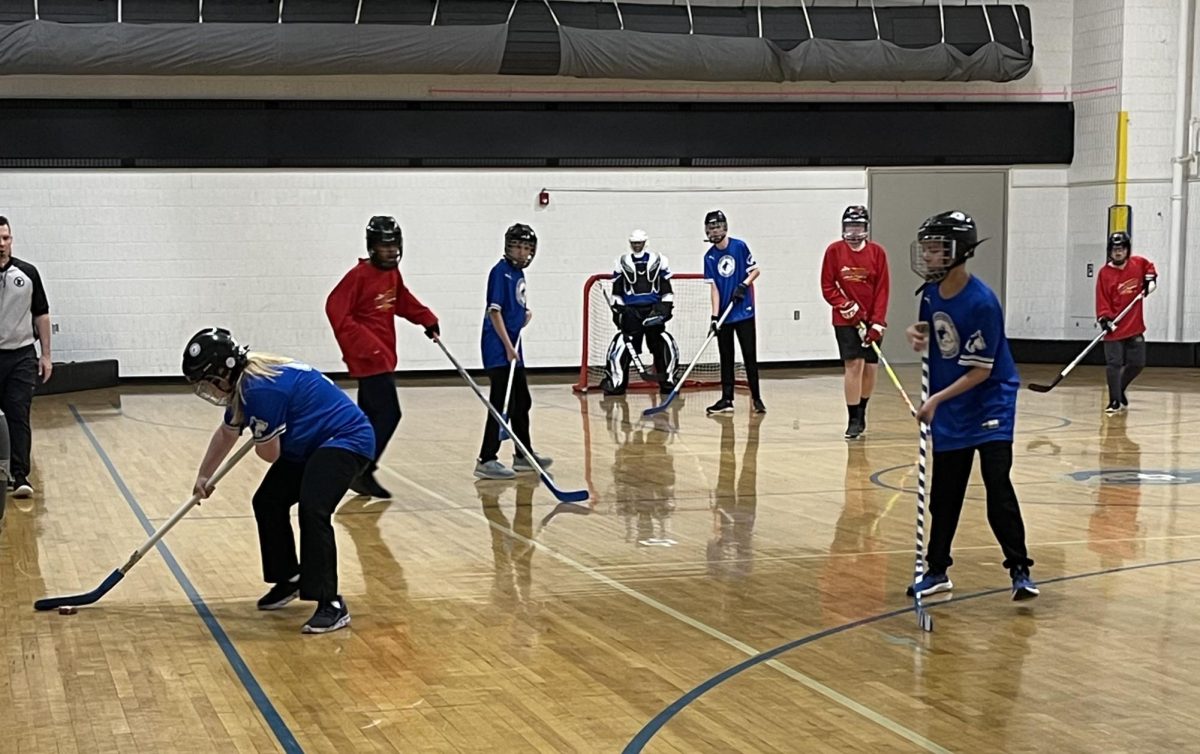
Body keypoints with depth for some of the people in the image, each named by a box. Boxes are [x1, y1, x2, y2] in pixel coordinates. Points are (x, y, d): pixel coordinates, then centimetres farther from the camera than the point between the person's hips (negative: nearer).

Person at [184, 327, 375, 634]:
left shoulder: (261, 390, -28)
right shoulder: (242, 384, 4)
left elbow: (269, 453, -16)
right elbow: (226, 433, 23)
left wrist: (258, 438, 7)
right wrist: (204, 476, 32)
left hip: (347, 440, -11)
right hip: (311, 445, 11)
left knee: (313, 509, -27)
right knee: (267, 502, 13)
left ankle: (332, 605, -22)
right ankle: (289, 579, 29)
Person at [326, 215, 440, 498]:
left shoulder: (393, 273, 9)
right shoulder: (359, 275, -16)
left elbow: (404, 301, 26)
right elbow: (335, 309, -20)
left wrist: (427, 319, 13)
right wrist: (363, 344, -23)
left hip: (384, 355, 9)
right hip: (368, 357, -9)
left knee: (370, 415, 14)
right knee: (388, 414, -13)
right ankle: (363, 473, -6)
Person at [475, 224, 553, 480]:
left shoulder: (519, 273, 13)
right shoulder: (500, 271, -12)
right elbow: (495, 311, -17)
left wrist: (525, 315, 5)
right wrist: (508, 347, -20)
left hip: (513, 347, 10)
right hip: (498, 347, -10)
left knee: (522, 403, 17)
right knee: (502, 405, -13)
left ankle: (524, 455, 29)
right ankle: (486, 460, -11)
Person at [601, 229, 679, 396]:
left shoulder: (659, 261, 7)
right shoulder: (622, 263, 8)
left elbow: (666, 288, 8)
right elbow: (617, 290, 10)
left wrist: (666, 307, -2)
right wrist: (617, 309, 2)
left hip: (654, 309, 0)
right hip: (630, 311, 0)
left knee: (664, 345, -4)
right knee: (622, 345, -9)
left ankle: (668, 382, 8)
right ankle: (615, 383, -2)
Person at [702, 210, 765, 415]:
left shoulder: (739, 246, -6)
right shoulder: (709, 257, 1)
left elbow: (756, 270, 1)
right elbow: (714, 288, -1)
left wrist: (744, 285, -17)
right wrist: (714, 316, -9)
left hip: (744, 312, -3)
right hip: (724, 314, 3)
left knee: (749, 356, 0)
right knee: (726, 358, 7)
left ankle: (756, 398, 7)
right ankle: (727, 399, 12)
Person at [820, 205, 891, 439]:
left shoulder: (877, 252, -1)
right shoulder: (834, 251, -2)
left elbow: (882, 290, -3)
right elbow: (827, 287, 0)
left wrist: (877, 323, -11)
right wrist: (846, 306, -15)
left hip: (872, 320, 2)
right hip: (845, 320, -2)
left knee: (871, 367, 5)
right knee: (853, 365, -12)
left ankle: (861, 412, 27)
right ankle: (854, 420, -5)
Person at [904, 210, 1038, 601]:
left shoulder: (981, 302, -23)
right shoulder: (931, 291, -2)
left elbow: (981, 370, -21)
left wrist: (937, 398, -23)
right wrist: (917, 332, -4)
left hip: (990, 401, -7)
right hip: (948, 408, 7)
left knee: (997, 484, -15)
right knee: (944, 493, 11)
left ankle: (1019, 569, -6)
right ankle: (936, 570, 23)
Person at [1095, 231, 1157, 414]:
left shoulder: (1138, 263, 3)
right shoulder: (1104, 273, -7)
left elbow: (1149, 267, 27)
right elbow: (1102, 300, -10)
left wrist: (1150, 279, 9)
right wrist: (1105, 319, -21)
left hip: (1135, 326, 4)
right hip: (1115, 328, -4)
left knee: (1137, 364, 9)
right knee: (1114, 364, -7)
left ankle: (1120, 390, 33)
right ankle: (1115, 401, 1)